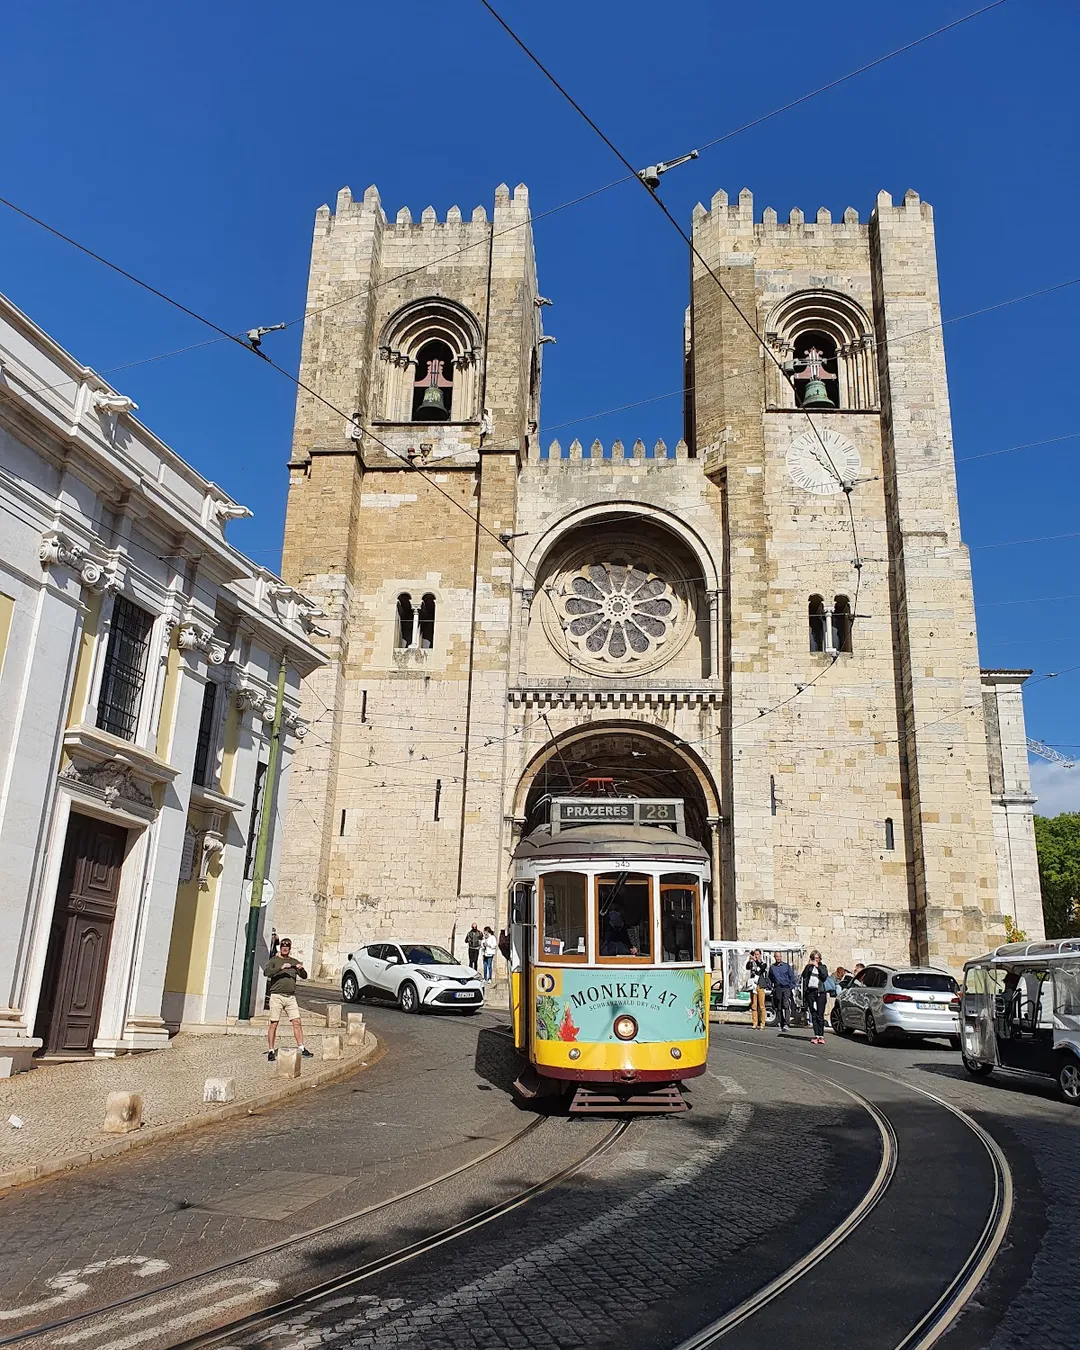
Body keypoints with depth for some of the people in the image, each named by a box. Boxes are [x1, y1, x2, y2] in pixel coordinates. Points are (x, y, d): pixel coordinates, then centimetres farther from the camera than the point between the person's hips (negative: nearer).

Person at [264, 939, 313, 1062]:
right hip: (276, 996, -3)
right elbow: (266, 972, -15)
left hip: (290, 997, 3)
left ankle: (302, 1049, 1)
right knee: (274, 1023, -2)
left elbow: (304, 976, 10)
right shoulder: (274, 960, 4)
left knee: (297, 1022, -2)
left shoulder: (294, 962, 15)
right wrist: (281, 968, -24)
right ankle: (271, 1051, 7)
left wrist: (301, 969, -11)